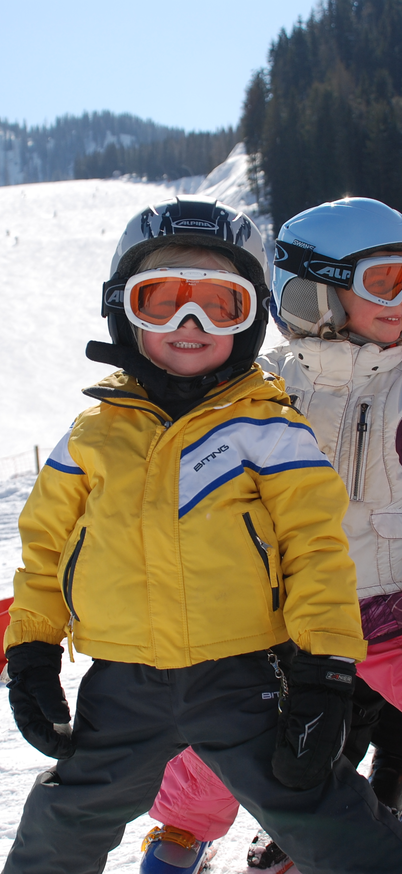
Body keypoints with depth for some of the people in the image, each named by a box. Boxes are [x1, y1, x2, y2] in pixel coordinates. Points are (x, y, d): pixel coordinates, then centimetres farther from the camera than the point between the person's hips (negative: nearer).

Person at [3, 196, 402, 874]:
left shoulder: (266, 428, -4)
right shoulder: (92, 437, 6)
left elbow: (315, 544, -6)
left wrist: (324, 674, -12)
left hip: (242, 684, -3)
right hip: (121, 690, 3)